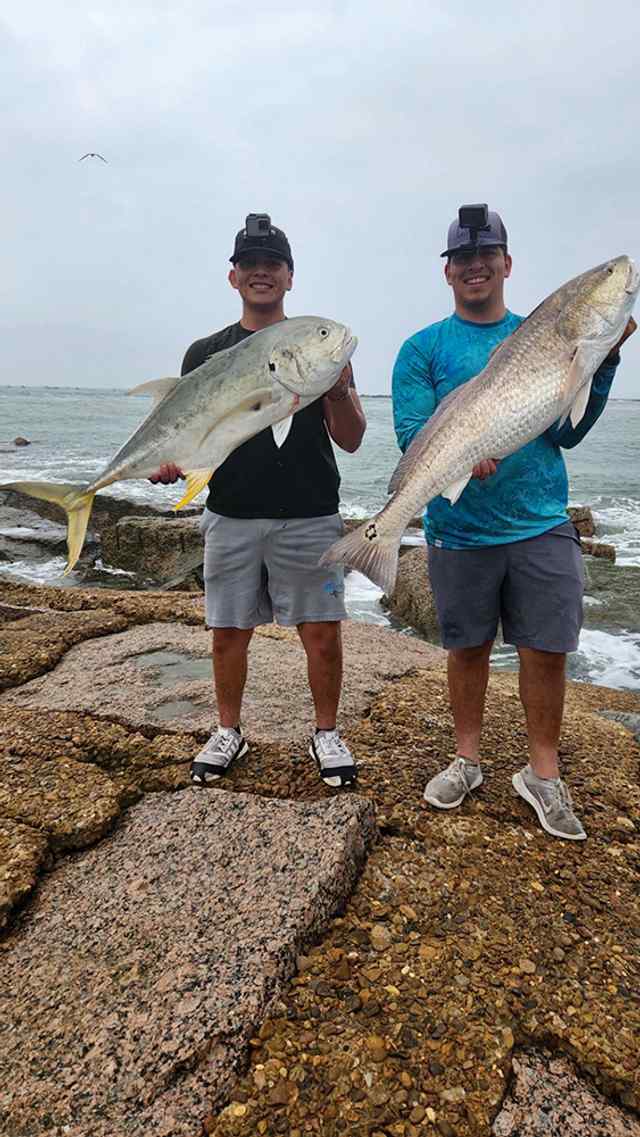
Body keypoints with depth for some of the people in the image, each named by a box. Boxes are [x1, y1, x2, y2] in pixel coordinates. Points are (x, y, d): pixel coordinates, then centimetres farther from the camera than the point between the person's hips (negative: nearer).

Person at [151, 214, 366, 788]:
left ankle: (326, 733, 23)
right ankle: (229, 732, 29)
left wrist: (337, 389, -17)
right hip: (231, 518, 2)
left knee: (323, 634, 1)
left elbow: (351, 440, 2)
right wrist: (170, 461, -10)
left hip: (309, 518, -1)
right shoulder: (206, 354, 11)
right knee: (229, 633, 9)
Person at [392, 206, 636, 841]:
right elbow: (411, 434, -7)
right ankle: (467, 759, 30)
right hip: (459, 528, -1)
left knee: (546, 650, 4)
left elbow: (566, 432, 4)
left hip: (541, 526, 2)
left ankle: (542, 774, 22)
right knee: (468, 647, 11)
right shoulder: (423, 349, 4)